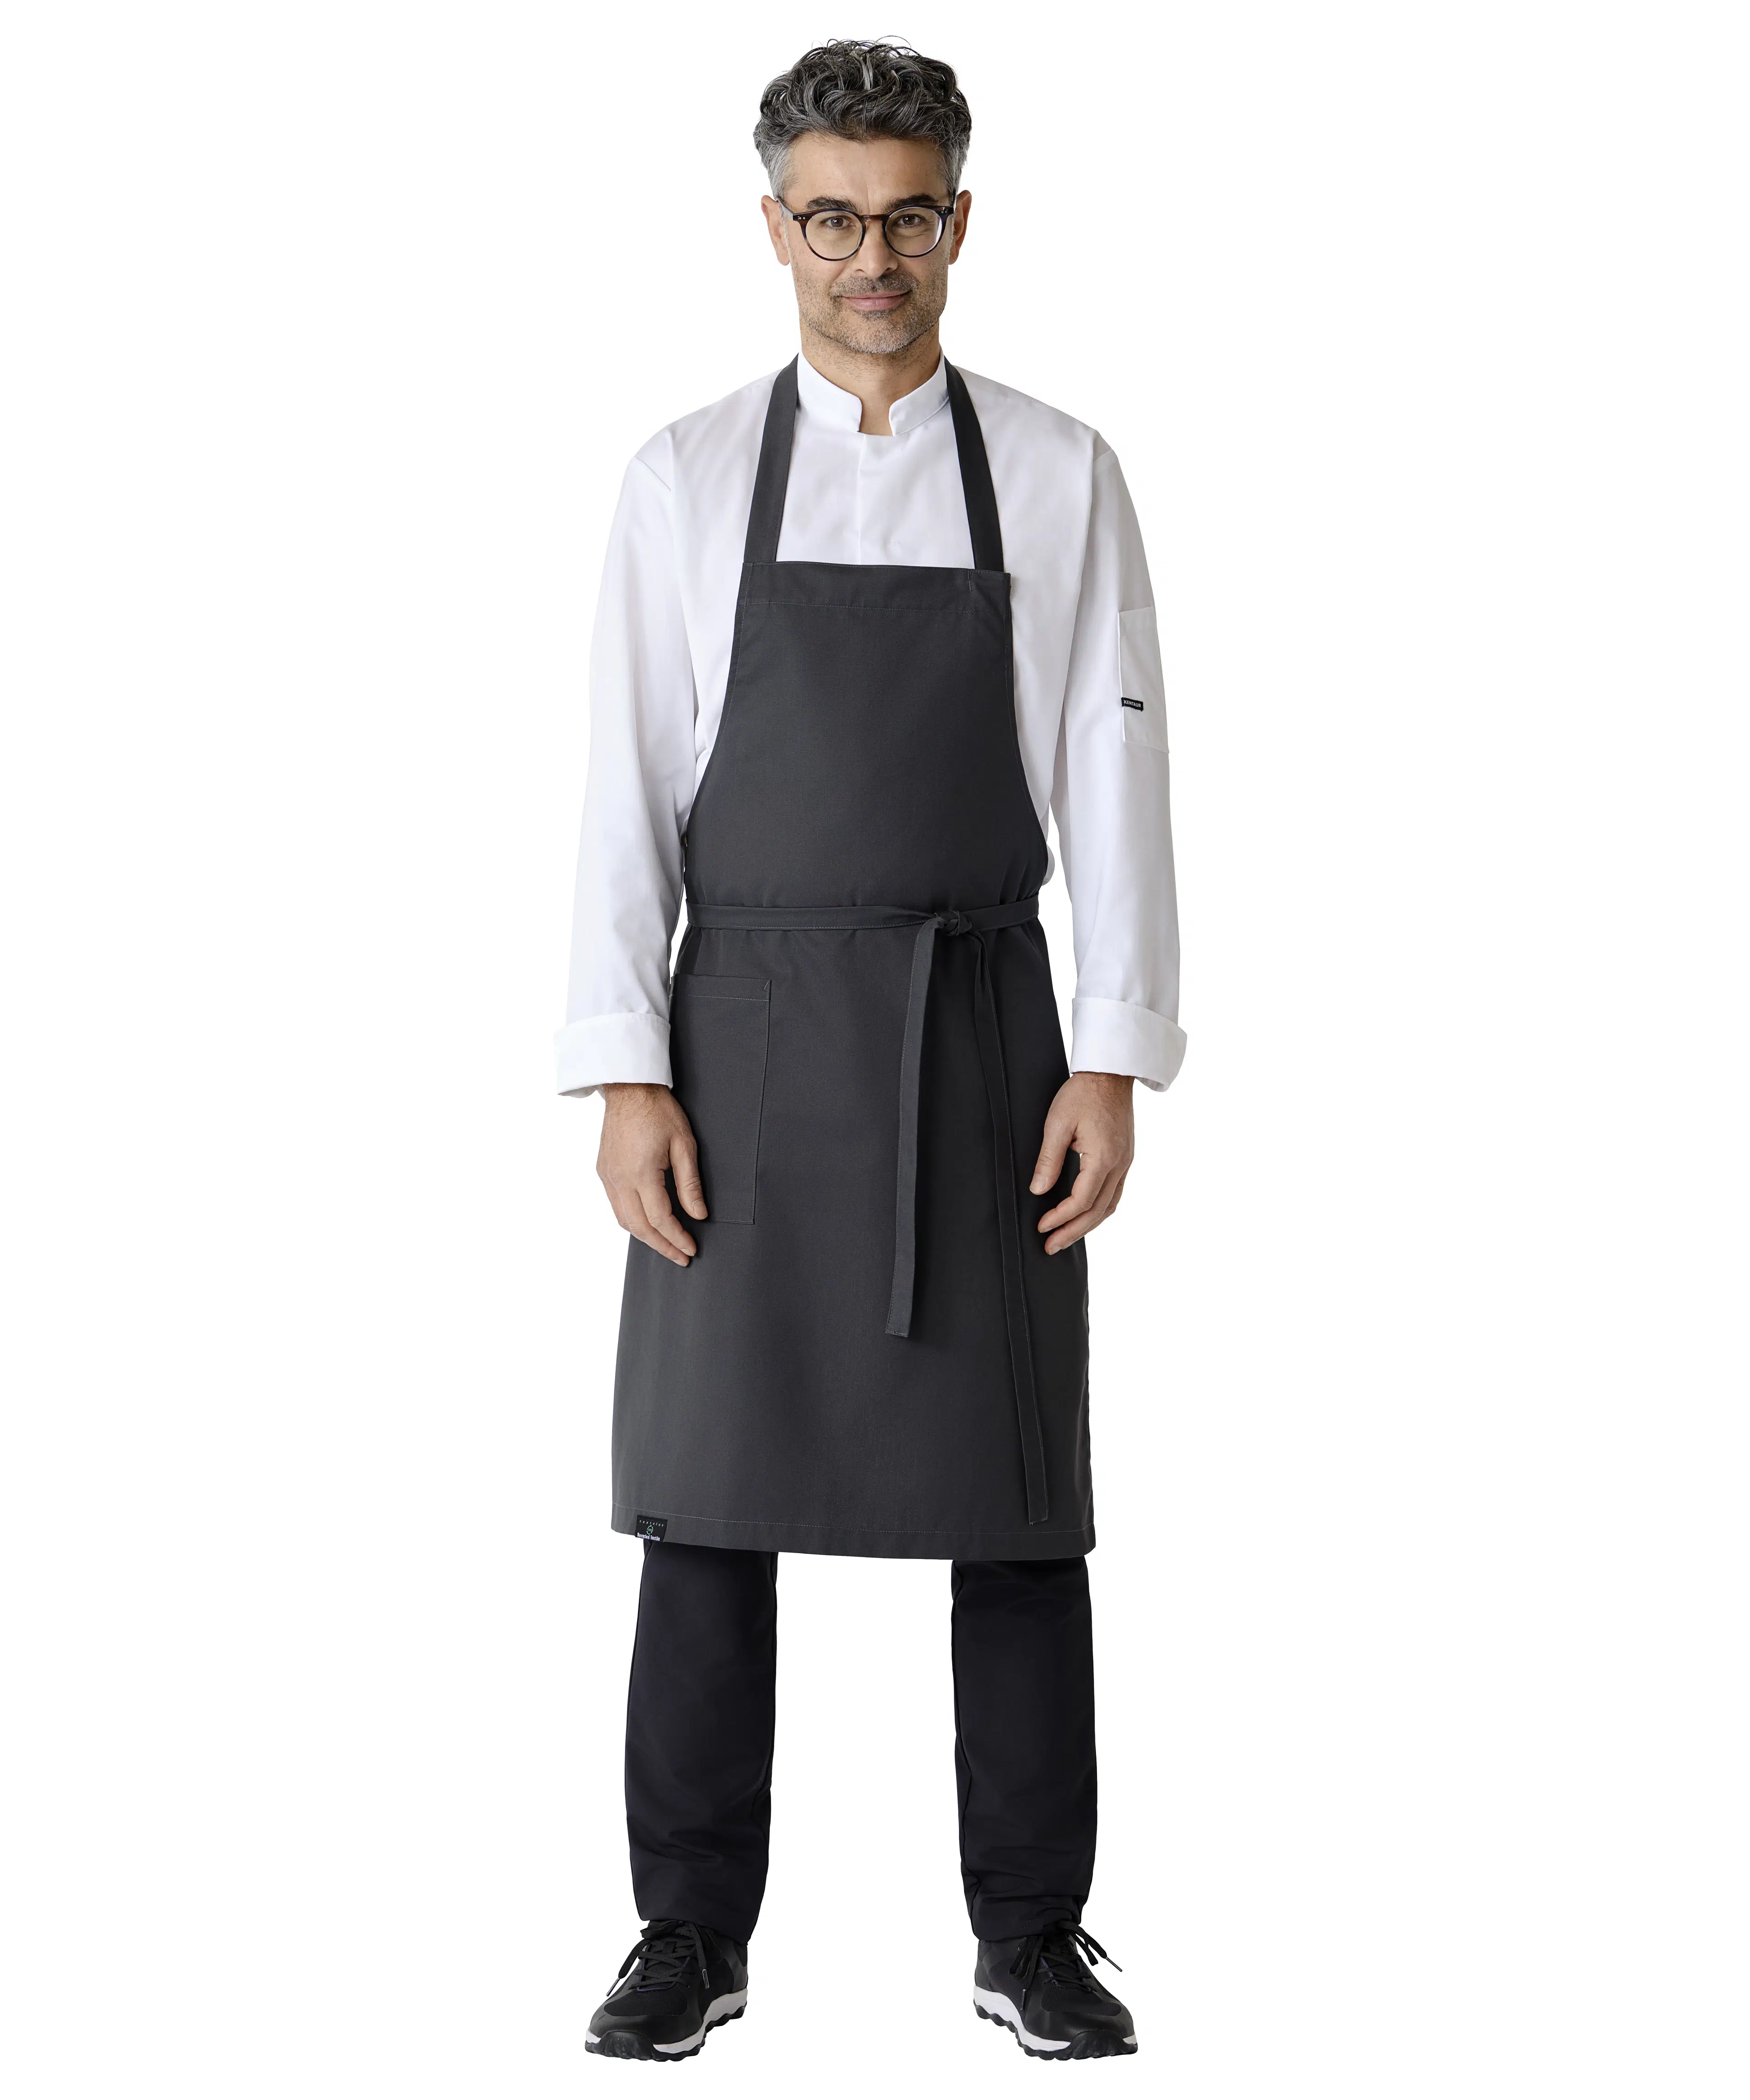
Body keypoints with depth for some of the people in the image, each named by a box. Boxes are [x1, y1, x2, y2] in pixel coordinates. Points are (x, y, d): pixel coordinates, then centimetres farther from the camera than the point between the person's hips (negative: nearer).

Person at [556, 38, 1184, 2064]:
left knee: (1016, 1506, 4)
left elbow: (1112, 784, 1)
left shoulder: (1059, 477, 4)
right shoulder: (686, 479, 4)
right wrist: (627, 1076, -7)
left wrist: (1112, 1063, -7)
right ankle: (692, 1936, 15)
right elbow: (626, 791, 1)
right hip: (747, 1039, 0)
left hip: (978, 1033, 0)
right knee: (708, 1494, 3)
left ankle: (1033, 1938, 16)